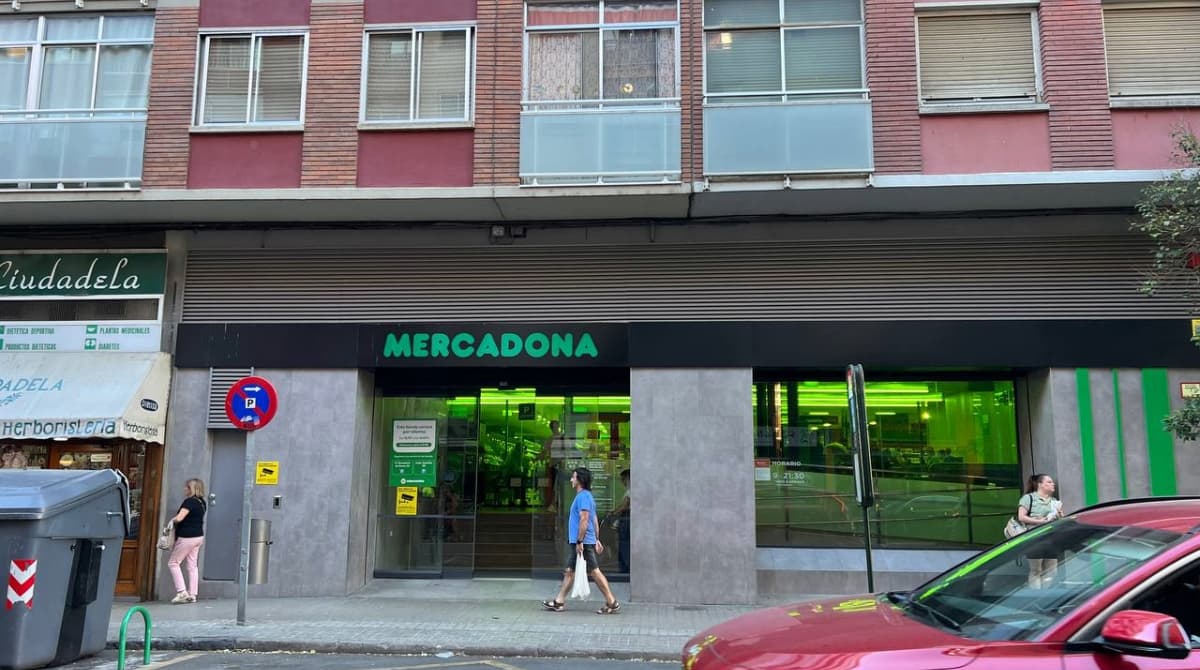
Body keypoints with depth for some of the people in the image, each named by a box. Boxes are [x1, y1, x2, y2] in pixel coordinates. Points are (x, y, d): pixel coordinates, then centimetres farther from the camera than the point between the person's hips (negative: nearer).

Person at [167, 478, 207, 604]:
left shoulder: (189, 502, -17)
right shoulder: (202, 502, 9)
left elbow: (179, 518, -26)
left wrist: (172, 519, -5)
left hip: (187, 537, -9)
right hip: (198, 536, 9)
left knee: (173, 562, 3)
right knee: (192, 565, 11)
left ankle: (181, 592, -3)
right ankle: (192, 594, 11)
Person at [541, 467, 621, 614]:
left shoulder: (583, 496, -15)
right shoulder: (586, 496, 17)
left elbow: (584, 520, -22)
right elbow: (595, 520, 19)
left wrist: (580, 541, -23)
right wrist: (597, 540, 20)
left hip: (583, 542, -10)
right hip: (578, 541, 10)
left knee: (595, 572, -6)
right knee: (570, 571, 13)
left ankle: (612, 603, -1)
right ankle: (559, 602, 19)